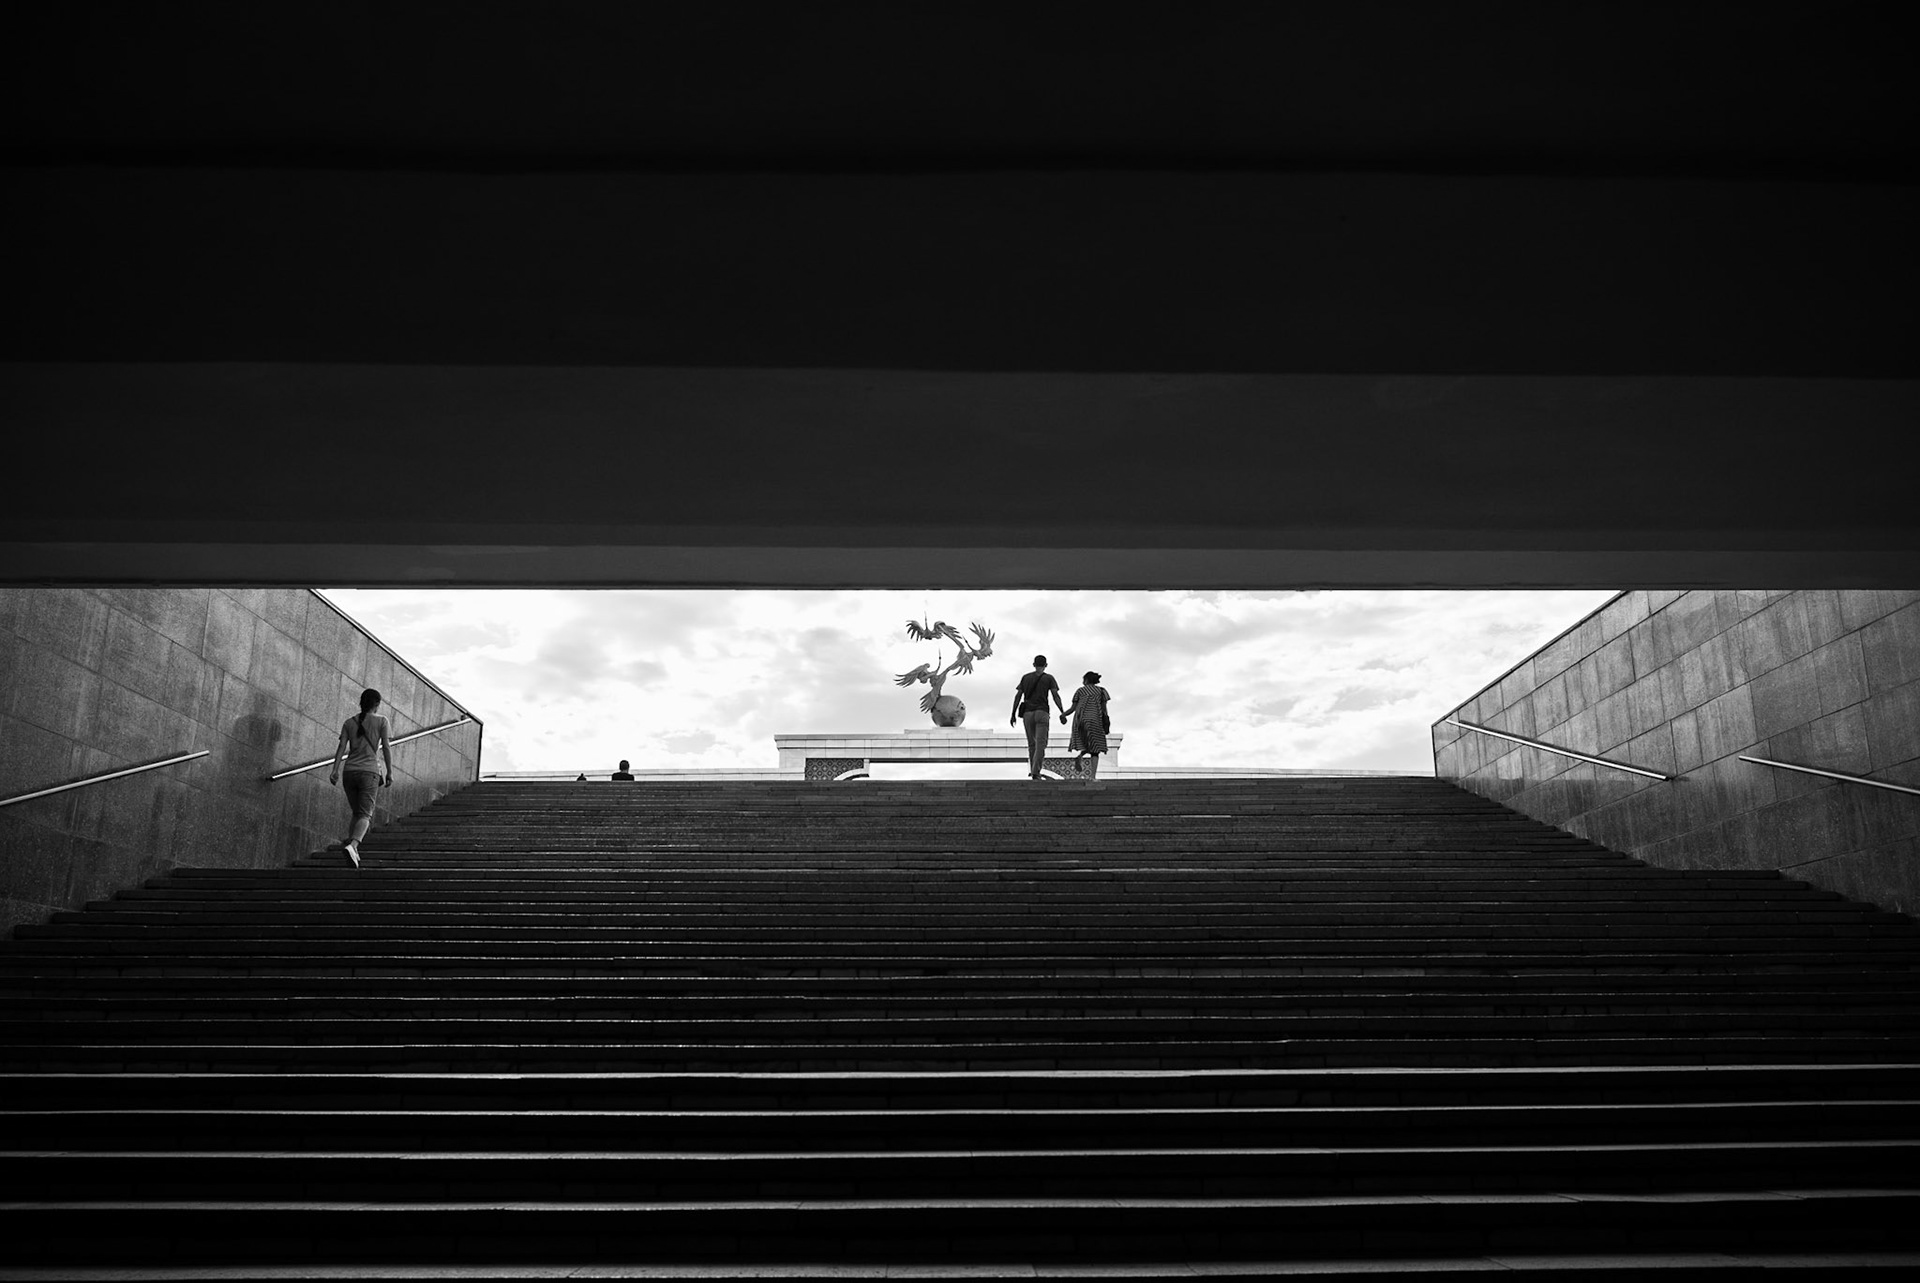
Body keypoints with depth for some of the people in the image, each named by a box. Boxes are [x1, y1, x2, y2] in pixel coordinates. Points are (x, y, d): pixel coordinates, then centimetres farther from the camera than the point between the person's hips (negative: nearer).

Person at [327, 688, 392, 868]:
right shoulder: (381, 721, 4)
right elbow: (386, 747, 0)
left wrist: (335, 770, -1)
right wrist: (390, 773, 2)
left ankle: (352, 847, 8)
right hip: (369, 771, -4)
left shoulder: (349, 722, 13)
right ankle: (352, 845, -30)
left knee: (357, 813, 16)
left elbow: (342, 747, 4)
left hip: (350, 771, 4)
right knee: (365, 814, -8)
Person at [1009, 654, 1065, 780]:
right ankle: (1035, 772, -22)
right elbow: (1055, 695, -6)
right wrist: (1062, 712, -7)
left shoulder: (1025, 678, 14)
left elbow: (1018, 696, 7)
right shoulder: (1049, 678, 6)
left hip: (1027, 713, 3)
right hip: (1041, 713, -3)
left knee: (1032, 743, 17)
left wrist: (1013, 714, 8)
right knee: (1041, 744, -7)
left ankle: (1033, 770, 17)